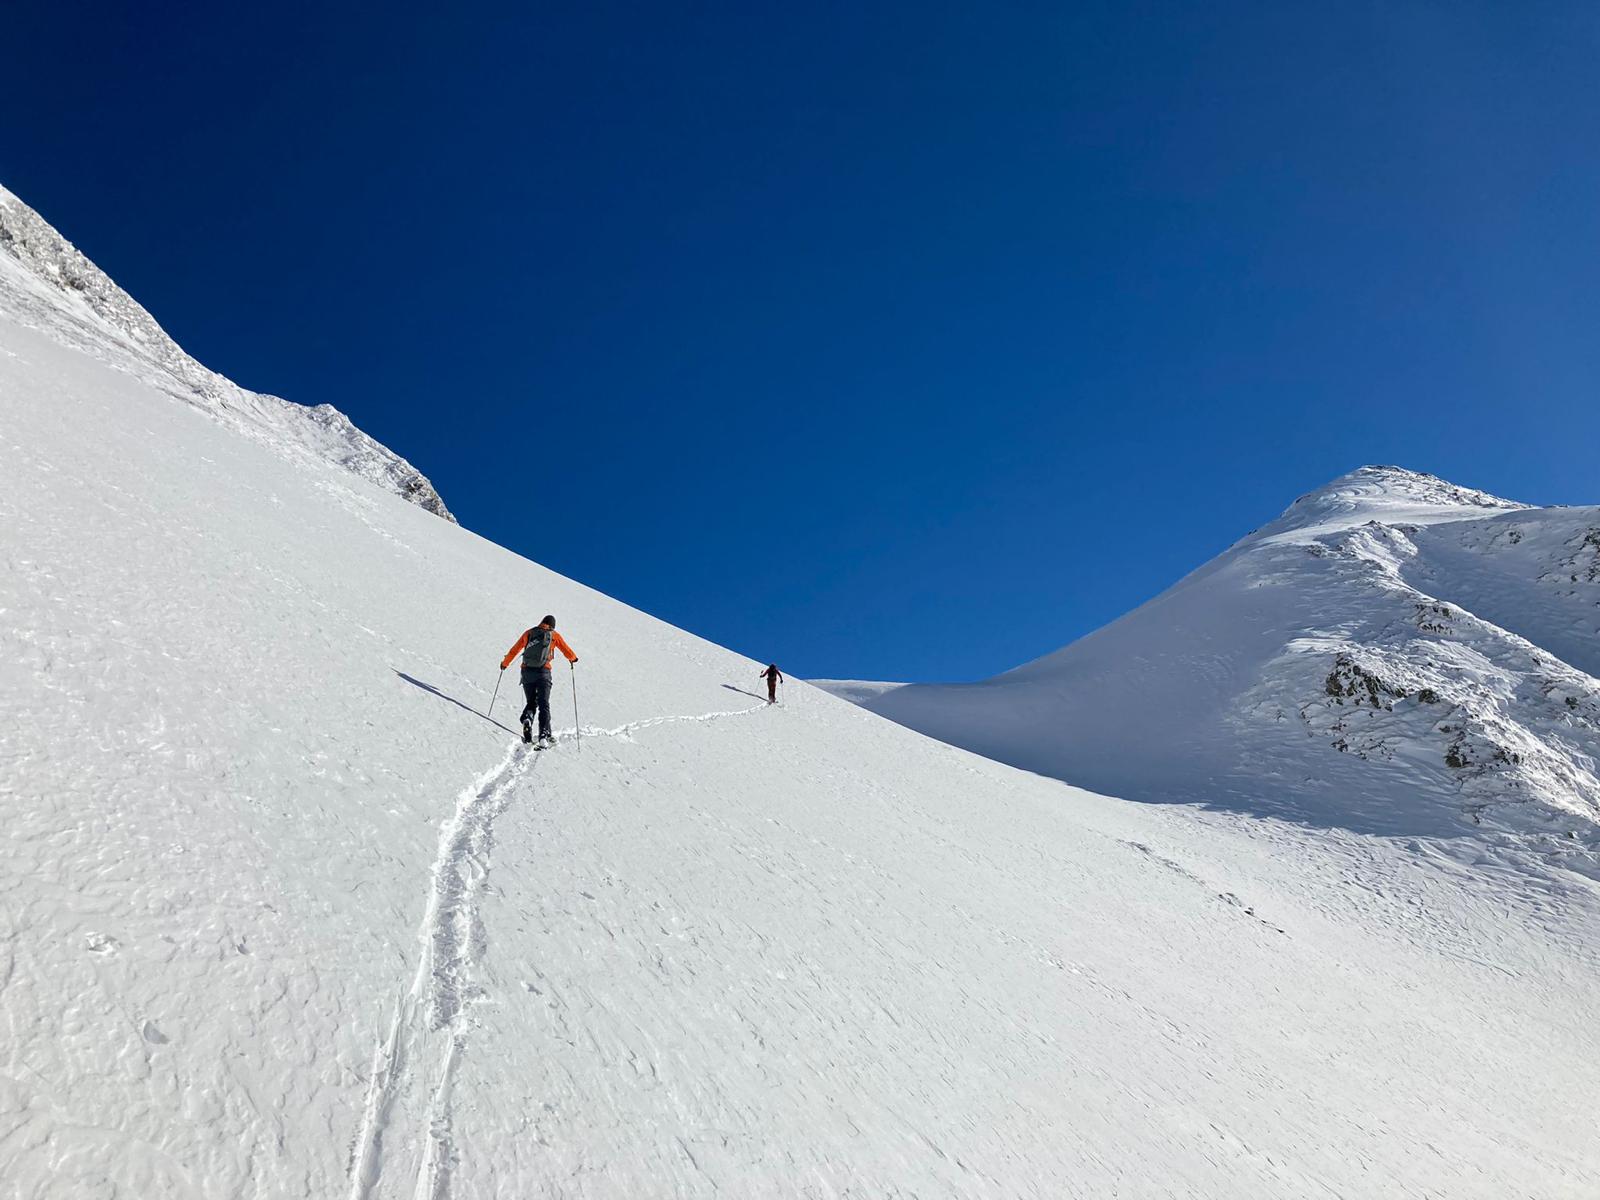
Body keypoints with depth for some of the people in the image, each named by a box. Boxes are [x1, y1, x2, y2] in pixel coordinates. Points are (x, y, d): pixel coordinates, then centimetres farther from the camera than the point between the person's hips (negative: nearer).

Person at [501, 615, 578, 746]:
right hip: (543, 672, -2)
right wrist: (573, 659, 36)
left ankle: (527, 718, -16)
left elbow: (514, 650, 16)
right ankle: (544, 735, -14)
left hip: (527, 671, 2)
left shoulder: (529, 633, 13)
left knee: (531, 702, 16)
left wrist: (505, 663, 31)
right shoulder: (554, 635, 9)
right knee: (543, 704, -1)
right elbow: (567, 651, 14)